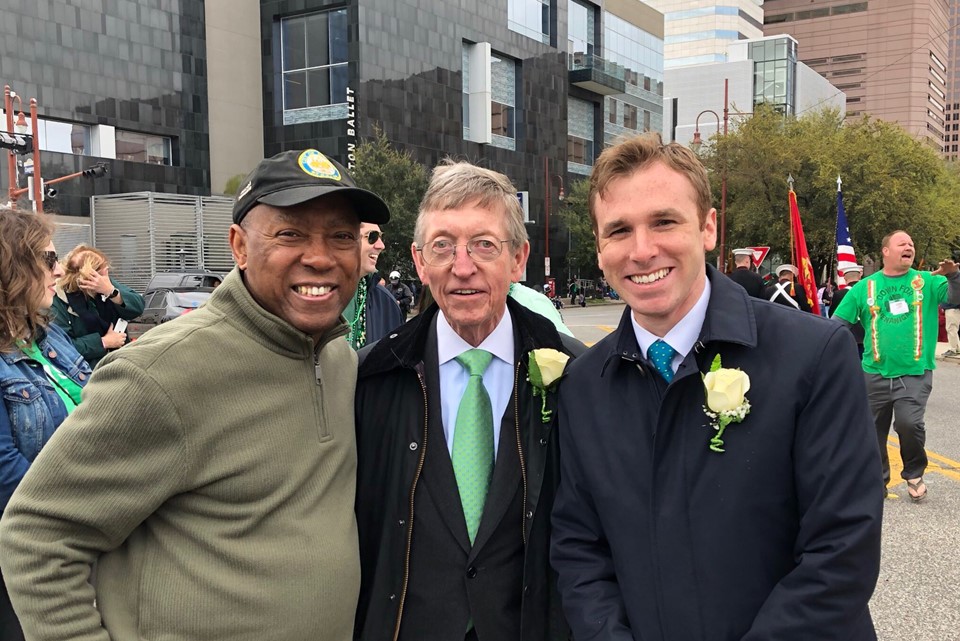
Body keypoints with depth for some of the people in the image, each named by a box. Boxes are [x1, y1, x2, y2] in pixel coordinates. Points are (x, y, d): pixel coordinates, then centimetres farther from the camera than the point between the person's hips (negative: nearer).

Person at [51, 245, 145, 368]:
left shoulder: (105, 283, 2)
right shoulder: (58, 301, -13)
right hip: (89, 366, -6)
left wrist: (112, 292, -22)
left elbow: (138, 307, -6)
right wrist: (103, 342, -16)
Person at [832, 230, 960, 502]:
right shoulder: (865, 287, 5)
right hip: (875, 374, 2)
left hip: (915, 373, -2)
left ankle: (914, 473, 10)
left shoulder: (927, 281, 4)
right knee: (873, 430, 7)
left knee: (909, 423, -18)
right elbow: (837, 325, 6)